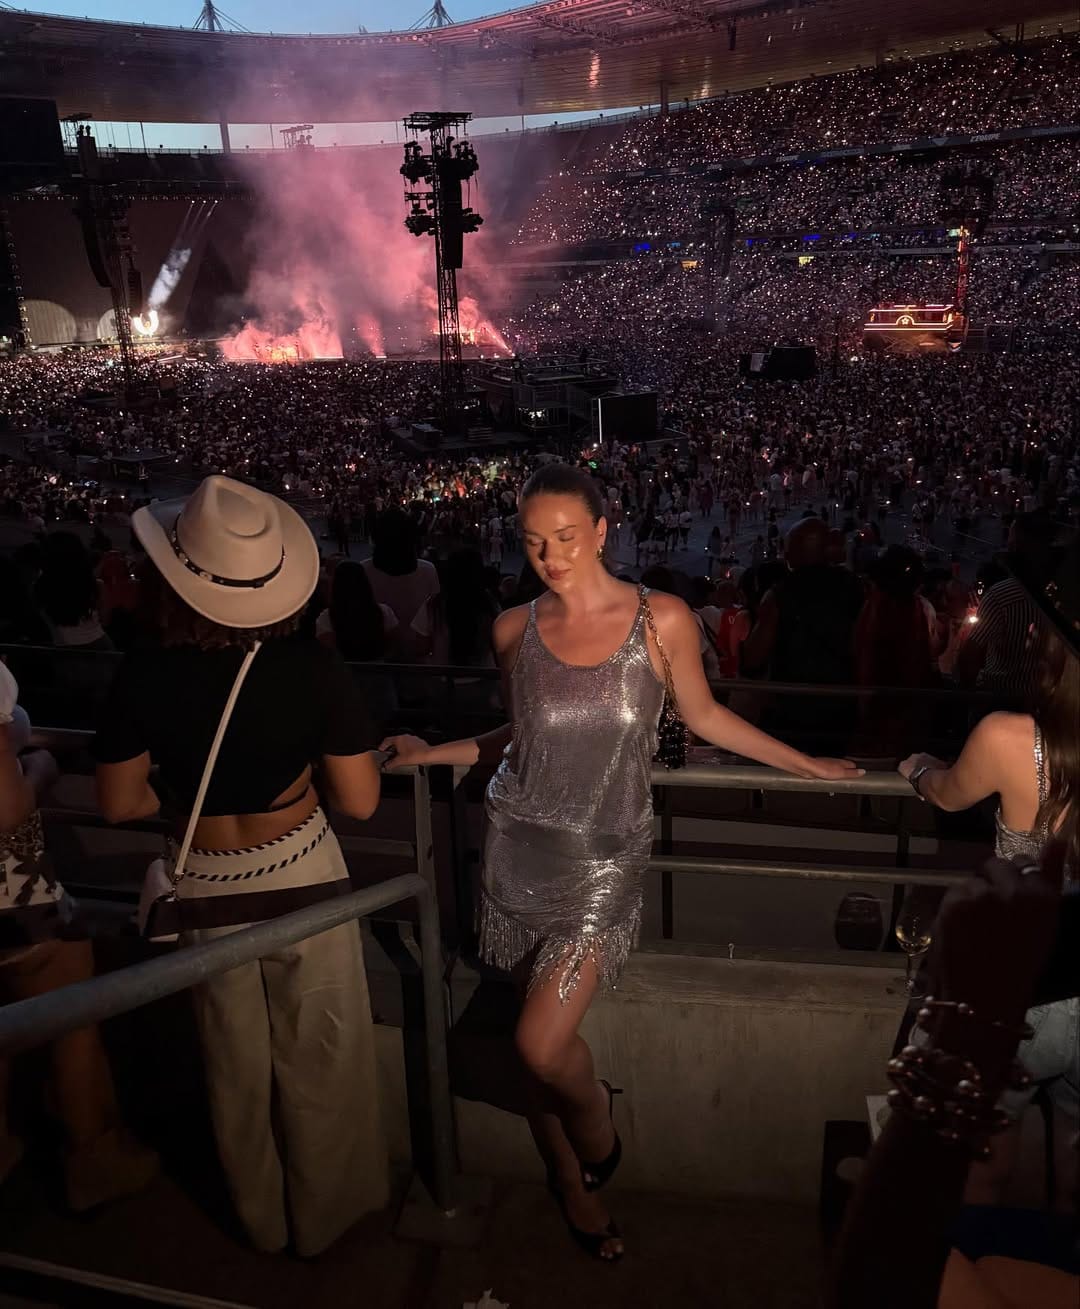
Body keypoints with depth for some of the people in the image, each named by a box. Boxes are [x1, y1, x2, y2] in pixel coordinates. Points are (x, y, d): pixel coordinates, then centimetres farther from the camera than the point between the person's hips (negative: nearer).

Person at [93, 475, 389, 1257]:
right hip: (303, 877, -2)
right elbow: (360, 802, -15)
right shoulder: (314, 668, -22)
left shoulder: (143, 678, -17)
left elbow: (121, 805, -5)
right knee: (319, 1061, 21)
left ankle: (263, 1218, 47)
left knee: (237, 1066, 24)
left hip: (205, 889, 2)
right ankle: (325, 1211, 42)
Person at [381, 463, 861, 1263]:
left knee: (543, 1046, -11)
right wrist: (432, 753, 6)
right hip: (521, 845, 3)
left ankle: (596, 1128, 26)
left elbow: (704, 717, 5)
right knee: (542, 1042, 10)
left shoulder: (662, 620, -8)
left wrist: (811, 765, 11)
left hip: (607, 855, -2)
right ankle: (573, 1181, 38)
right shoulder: (515, 630, 0)